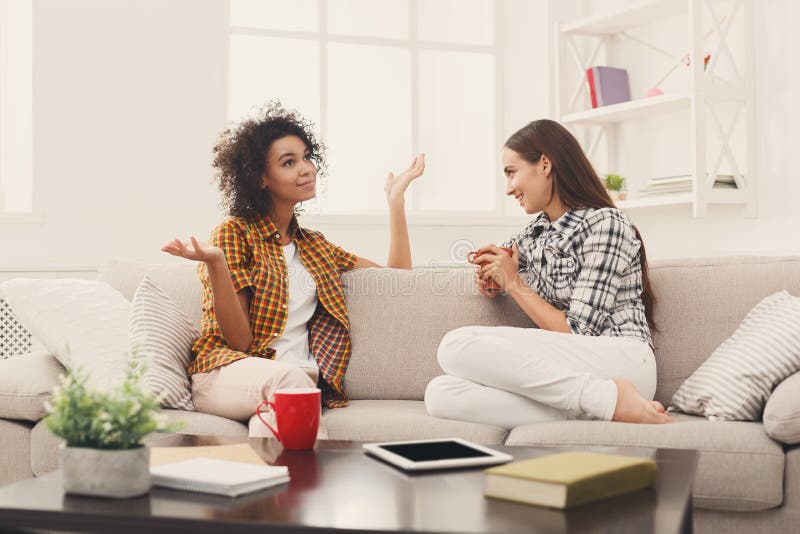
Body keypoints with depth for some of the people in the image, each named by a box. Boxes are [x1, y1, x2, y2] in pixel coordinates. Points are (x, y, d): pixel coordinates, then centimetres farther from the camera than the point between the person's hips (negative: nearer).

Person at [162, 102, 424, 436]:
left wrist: (396, 199, 22)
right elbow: (240, 339, -3)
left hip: (298, 377, 4)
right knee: (290, 380, -38)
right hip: (227, 374, -4)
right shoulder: (235, 233, 4)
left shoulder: (313, 245, 23)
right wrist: (215, 264, -19)